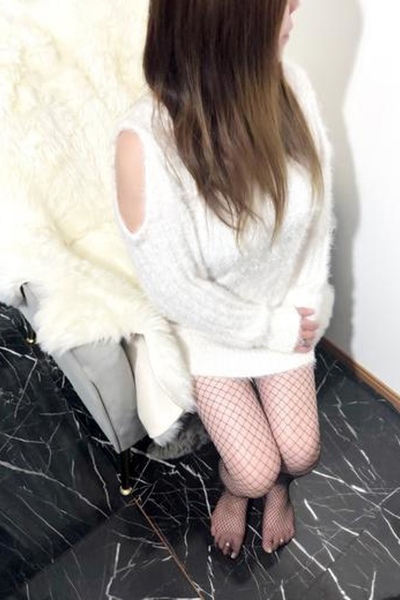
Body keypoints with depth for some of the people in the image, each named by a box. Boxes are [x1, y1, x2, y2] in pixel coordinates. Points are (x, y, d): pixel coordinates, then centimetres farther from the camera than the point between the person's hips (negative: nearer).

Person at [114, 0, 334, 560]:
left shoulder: (291, 87, -17)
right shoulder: (145, 142, -31)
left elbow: (318, 213, -4)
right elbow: (175, 290, -23)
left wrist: (305, 308, -11)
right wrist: (274, 328, -14)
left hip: (287, 313, 4)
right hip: (208, 324, -3)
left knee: (300, 455, 6)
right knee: (255, 472, -1)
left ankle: (277, 483, 46)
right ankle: (236, 487, 40)